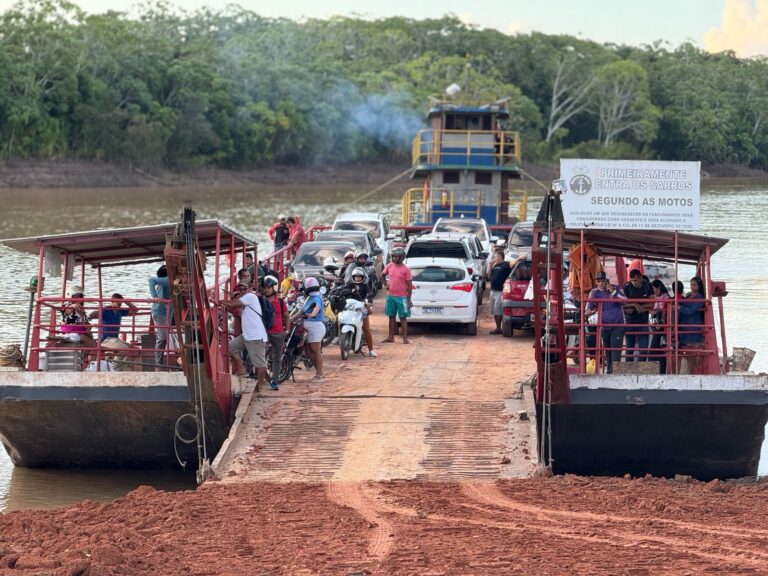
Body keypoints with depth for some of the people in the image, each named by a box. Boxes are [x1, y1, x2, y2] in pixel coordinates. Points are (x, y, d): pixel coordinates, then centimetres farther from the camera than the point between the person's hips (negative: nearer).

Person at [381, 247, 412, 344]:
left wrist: (408, 300, -10)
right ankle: (391, 337, 18)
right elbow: (383, 275, 25)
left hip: (401, 297, -5)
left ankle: (405, 338, -1)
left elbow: (409, 285, -8)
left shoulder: (405, 269, -10)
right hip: (390, 296, 5)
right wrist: (385, 285, 13)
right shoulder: (389, 266, 4)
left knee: (403, 318, -2)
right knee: (392, 317, 12)